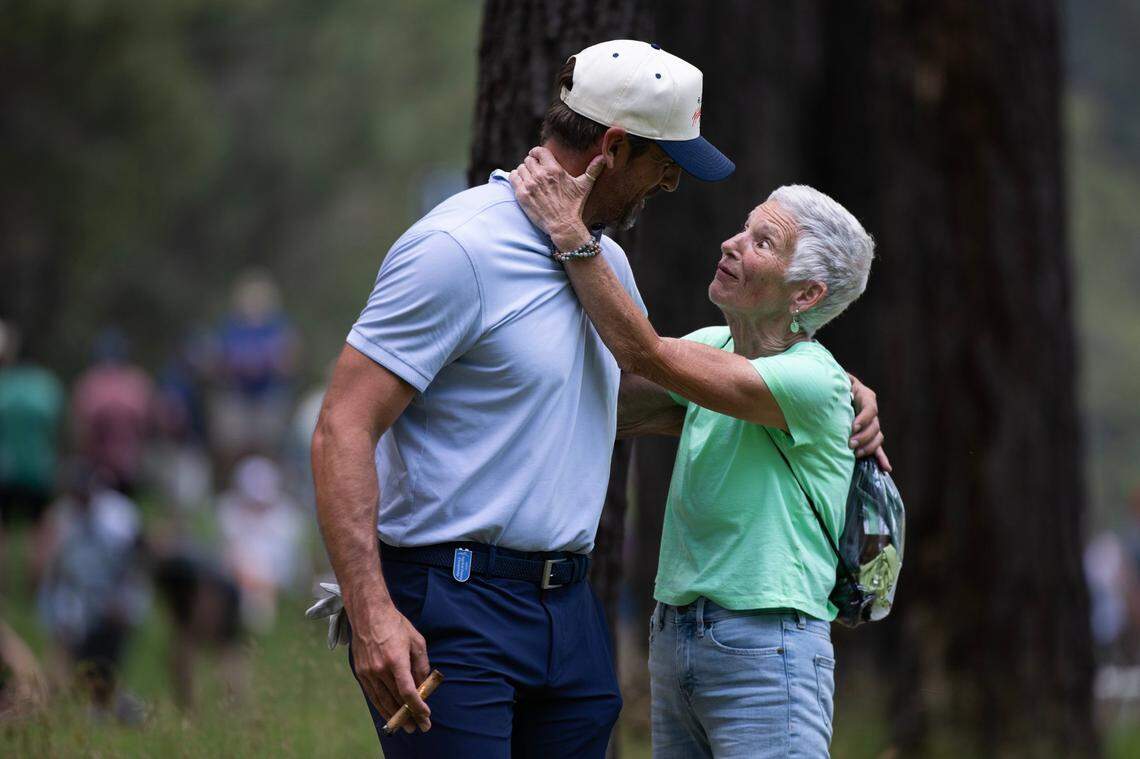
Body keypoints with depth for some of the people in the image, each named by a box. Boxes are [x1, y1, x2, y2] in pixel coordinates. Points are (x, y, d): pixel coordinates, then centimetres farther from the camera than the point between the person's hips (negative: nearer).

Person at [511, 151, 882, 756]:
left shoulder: (816, 383, -15)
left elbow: (646, 358, -20)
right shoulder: (712, 347, 11)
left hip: (764, 650, -8)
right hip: (673, 637, 8)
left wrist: (569, 232, -18)